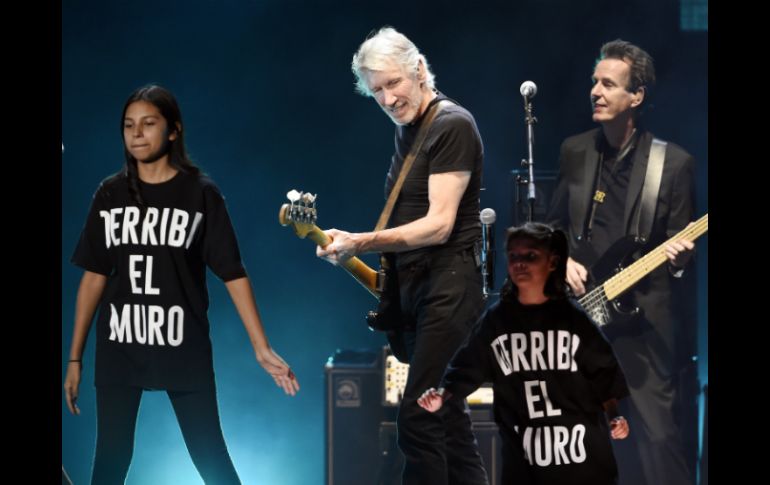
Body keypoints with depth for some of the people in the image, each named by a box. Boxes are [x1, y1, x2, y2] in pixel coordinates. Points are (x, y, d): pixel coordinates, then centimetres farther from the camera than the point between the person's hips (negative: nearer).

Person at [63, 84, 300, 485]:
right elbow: (94, 276, 7)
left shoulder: (201, 193, -3)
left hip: (184, 349, -2)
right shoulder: (110, 194, 4)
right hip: (118, 349, 2)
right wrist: (75, 357, 5)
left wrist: (261, 348, -11)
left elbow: (232, 272, -5)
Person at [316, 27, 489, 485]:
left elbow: (439, 223, -22)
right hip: (414, 286, 10)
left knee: (418, 419, -13)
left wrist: (361, 243, -30)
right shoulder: (407, 129, 15)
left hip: (448, 287, -10)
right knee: (446, 416, 13)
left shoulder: (453, 125, -14)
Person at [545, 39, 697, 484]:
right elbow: (554, 223, 16)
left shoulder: (674, 163, -4)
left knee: (657, 436, -9)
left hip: (645, 318, -4)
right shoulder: (575, 151, 8)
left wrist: (679, 257, -21)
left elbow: (681, 243, 1)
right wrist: (562, 261, -2)